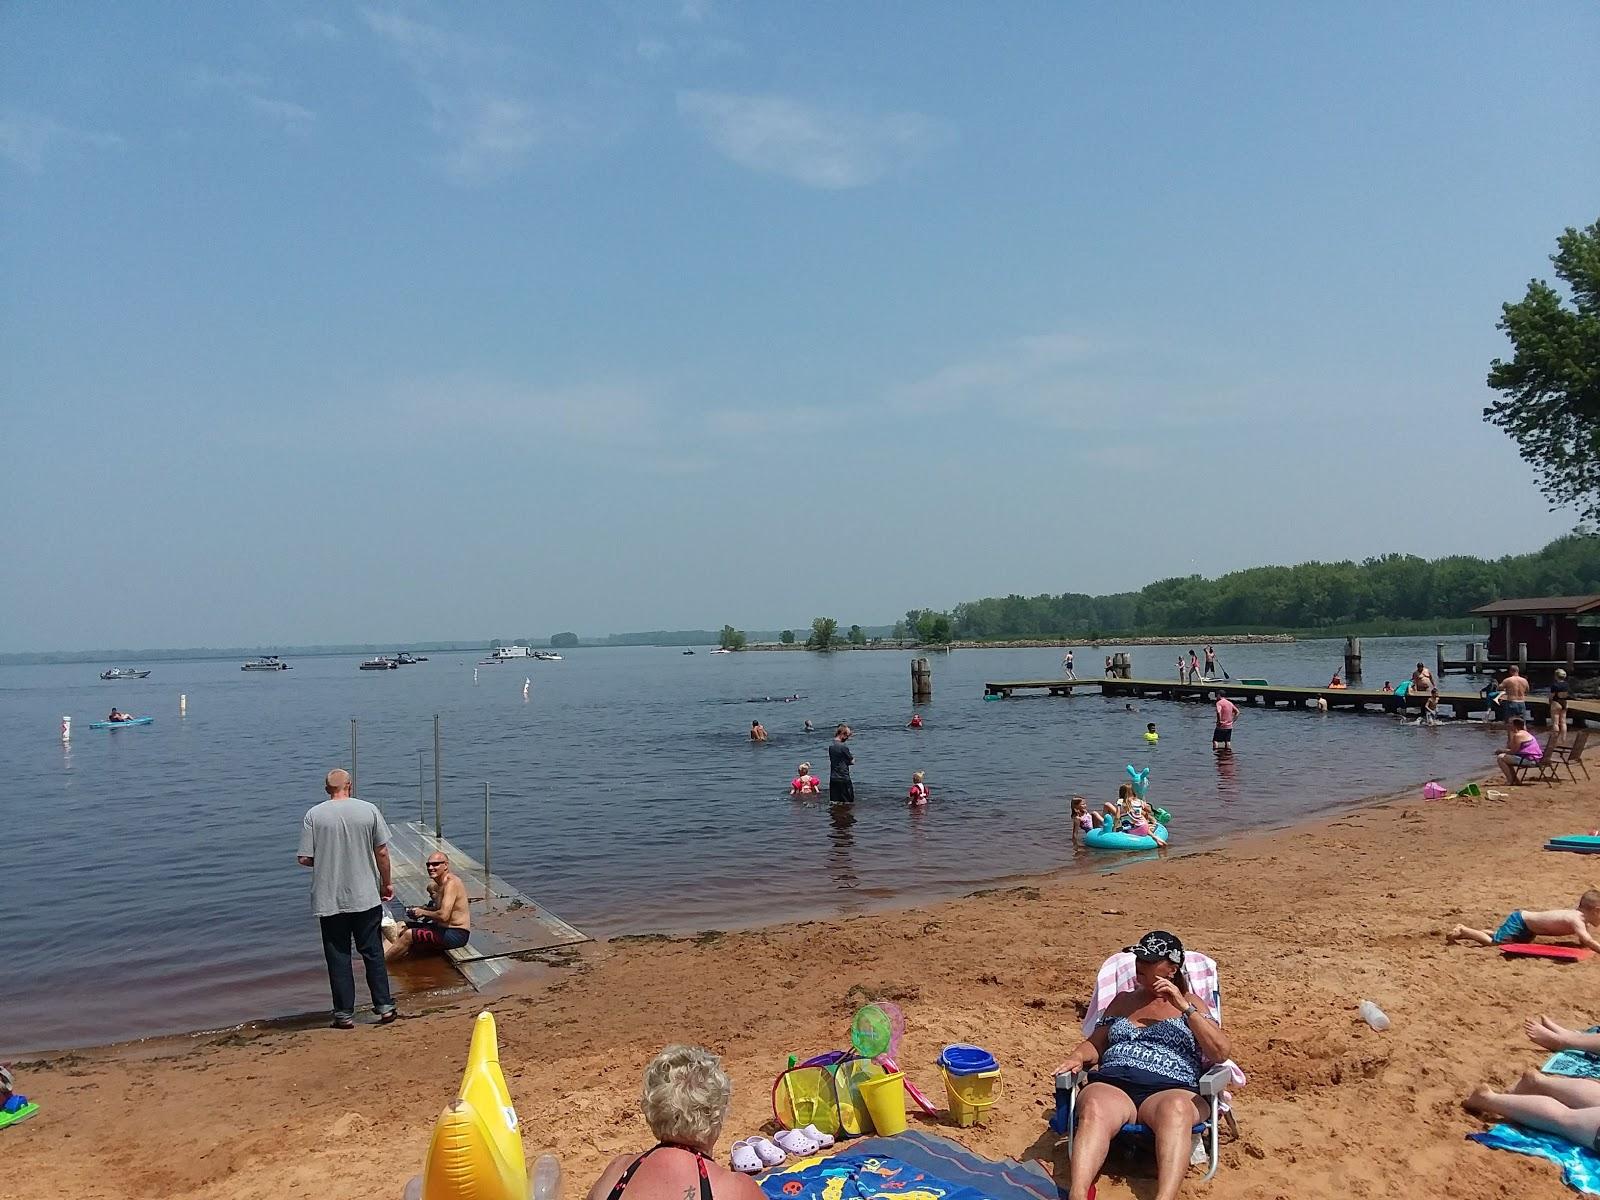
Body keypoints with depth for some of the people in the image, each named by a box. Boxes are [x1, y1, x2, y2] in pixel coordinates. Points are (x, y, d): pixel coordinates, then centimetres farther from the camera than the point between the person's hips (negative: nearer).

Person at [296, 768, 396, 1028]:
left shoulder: (314, 815, -6)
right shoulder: (369, 810, -4)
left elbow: (305, 858, -7)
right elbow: (382, 853, -2)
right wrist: (386, 883, 11)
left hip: (329, 900, -1)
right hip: (366, 897, 1)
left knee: (338, 958, 9)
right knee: (373, 953, 12)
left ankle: (344, 1014, 13)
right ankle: (384, 1007, 16)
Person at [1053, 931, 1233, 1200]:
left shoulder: (1191, 1003, 19)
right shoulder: (1123, 1000, 27)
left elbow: (1221, 1053, 4)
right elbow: (1095, 1044, 23)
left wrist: (1183, 1007, -4)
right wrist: (1078, 1057, 0)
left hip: (1170, 1089, -2)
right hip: (1112, 1084, 2)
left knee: (1175, 1110, -41)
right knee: (1094, 1109, -36)